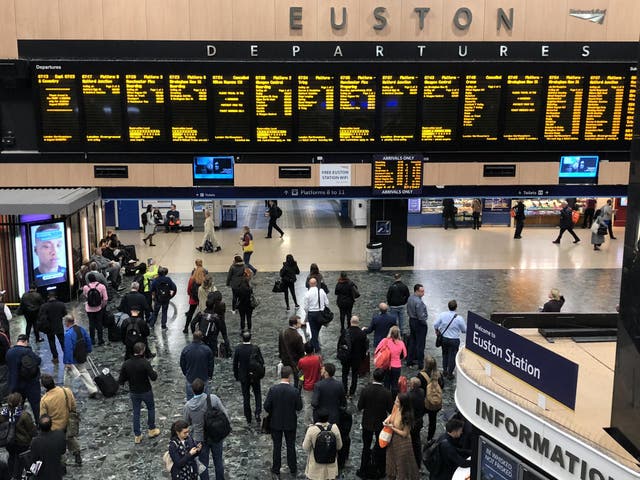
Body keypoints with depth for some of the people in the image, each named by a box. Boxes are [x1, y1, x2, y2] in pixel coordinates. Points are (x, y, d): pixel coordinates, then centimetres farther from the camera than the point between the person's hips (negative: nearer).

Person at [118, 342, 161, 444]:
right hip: (146, 391, -3)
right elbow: (153, 377, -23)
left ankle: (137, 436, 21)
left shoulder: (126, 364, -11)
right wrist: (154, 372, -1)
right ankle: (152, 430, 32)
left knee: (136, 413, 15)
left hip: (133, 393, 3)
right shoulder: (145, 362, -23)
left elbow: (121, 381, -7)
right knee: (151, 408, 21)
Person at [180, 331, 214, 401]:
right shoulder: (207, 350, -15)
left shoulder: (185, 349, -12)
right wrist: (210, 375, 12)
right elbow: (211, 364, -5)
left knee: (190, 397, 14)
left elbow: (182, 365, 0)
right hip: (204, 378, -1)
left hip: (190, 378, 1)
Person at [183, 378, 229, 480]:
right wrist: (228, 423, 3)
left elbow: (187, 422, -3)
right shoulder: (213, 398, -24)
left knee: (203, 464, 19)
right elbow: (225, 413, -15)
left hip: (200, 438, -1)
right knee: (218, 460, 24)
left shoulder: (188, 406, -20)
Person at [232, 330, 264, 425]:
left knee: (246, 397, 13)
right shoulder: (255, 348, -15)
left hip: (243, 377, 1)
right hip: (255, 376, -1)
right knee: (258, 395, 17)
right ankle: (258, 414, -1)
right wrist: (261, 373, 7)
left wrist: (236, 376, 8)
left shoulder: (238, 349, -13)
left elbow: (235, 364, -5)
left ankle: (248, 418, 21)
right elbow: (261, 362, -10)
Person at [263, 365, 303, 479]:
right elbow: (299, 407, -11)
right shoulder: (295, 391, -20)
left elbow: (266, 406, -13)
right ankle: (293, 470, 30)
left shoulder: (273, 390, -17)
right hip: (290, 423, 0)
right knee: (291, 446, 16)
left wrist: (273, 413, 6)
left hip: (276, 423, 0)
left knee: (277, 447, 14)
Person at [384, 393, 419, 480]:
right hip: (393, 440, 7)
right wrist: (388, 418, -9)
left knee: (402, 464, 14)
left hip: (402, 443, -7)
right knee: (392, 460, 27)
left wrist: (391, 427, -23)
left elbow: (404, 434, -23)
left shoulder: (406, 416, -31)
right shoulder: (396, 407, -13)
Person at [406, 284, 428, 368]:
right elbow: (421, 316, -25)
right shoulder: (419, 302, -26)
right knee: (420, 344, 2)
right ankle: (420, 363, 9)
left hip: (411, 321, 9)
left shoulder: (410, 298, 2)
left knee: (412, 342, 17)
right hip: (419, 323, -9)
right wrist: (425, 324, -10)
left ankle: (409, 361, 26)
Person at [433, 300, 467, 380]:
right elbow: (465, 330, -6)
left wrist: (437, 330, 17)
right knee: (452, 356, 10)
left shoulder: (442, 315, -12)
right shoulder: (459, 318, -18)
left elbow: (435, 325, -4)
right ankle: (449, 374, 18)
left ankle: (444, 371, 33)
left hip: (443, 338, 3)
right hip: (454, 340, -3)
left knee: (445, 354, 23)